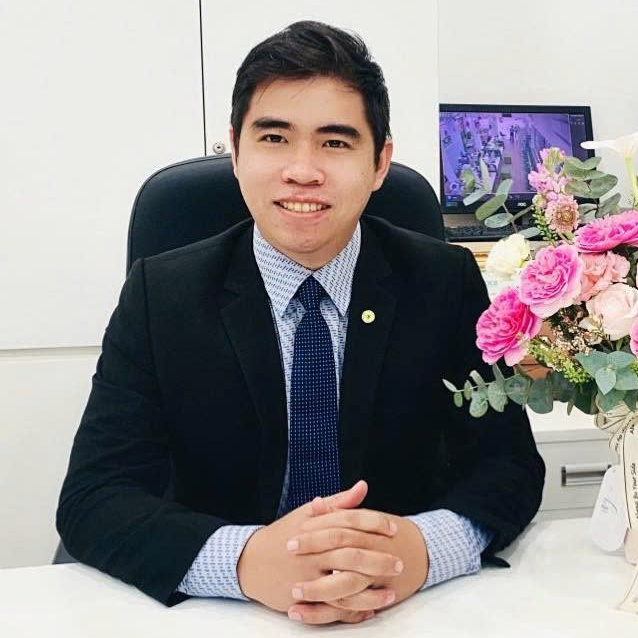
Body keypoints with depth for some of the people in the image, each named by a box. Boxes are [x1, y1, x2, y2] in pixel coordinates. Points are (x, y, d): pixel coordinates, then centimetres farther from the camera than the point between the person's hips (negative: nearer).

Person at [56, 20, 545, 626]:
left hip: (410, 610, 1)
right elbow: (91, 497, -12)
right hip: (221, 617, 0)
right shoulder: (160, 295, -7)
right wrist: (247, 561, -30)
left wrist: (424, 548, -27)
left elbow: (512, 464, -6)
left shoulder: (447, 282, -5)